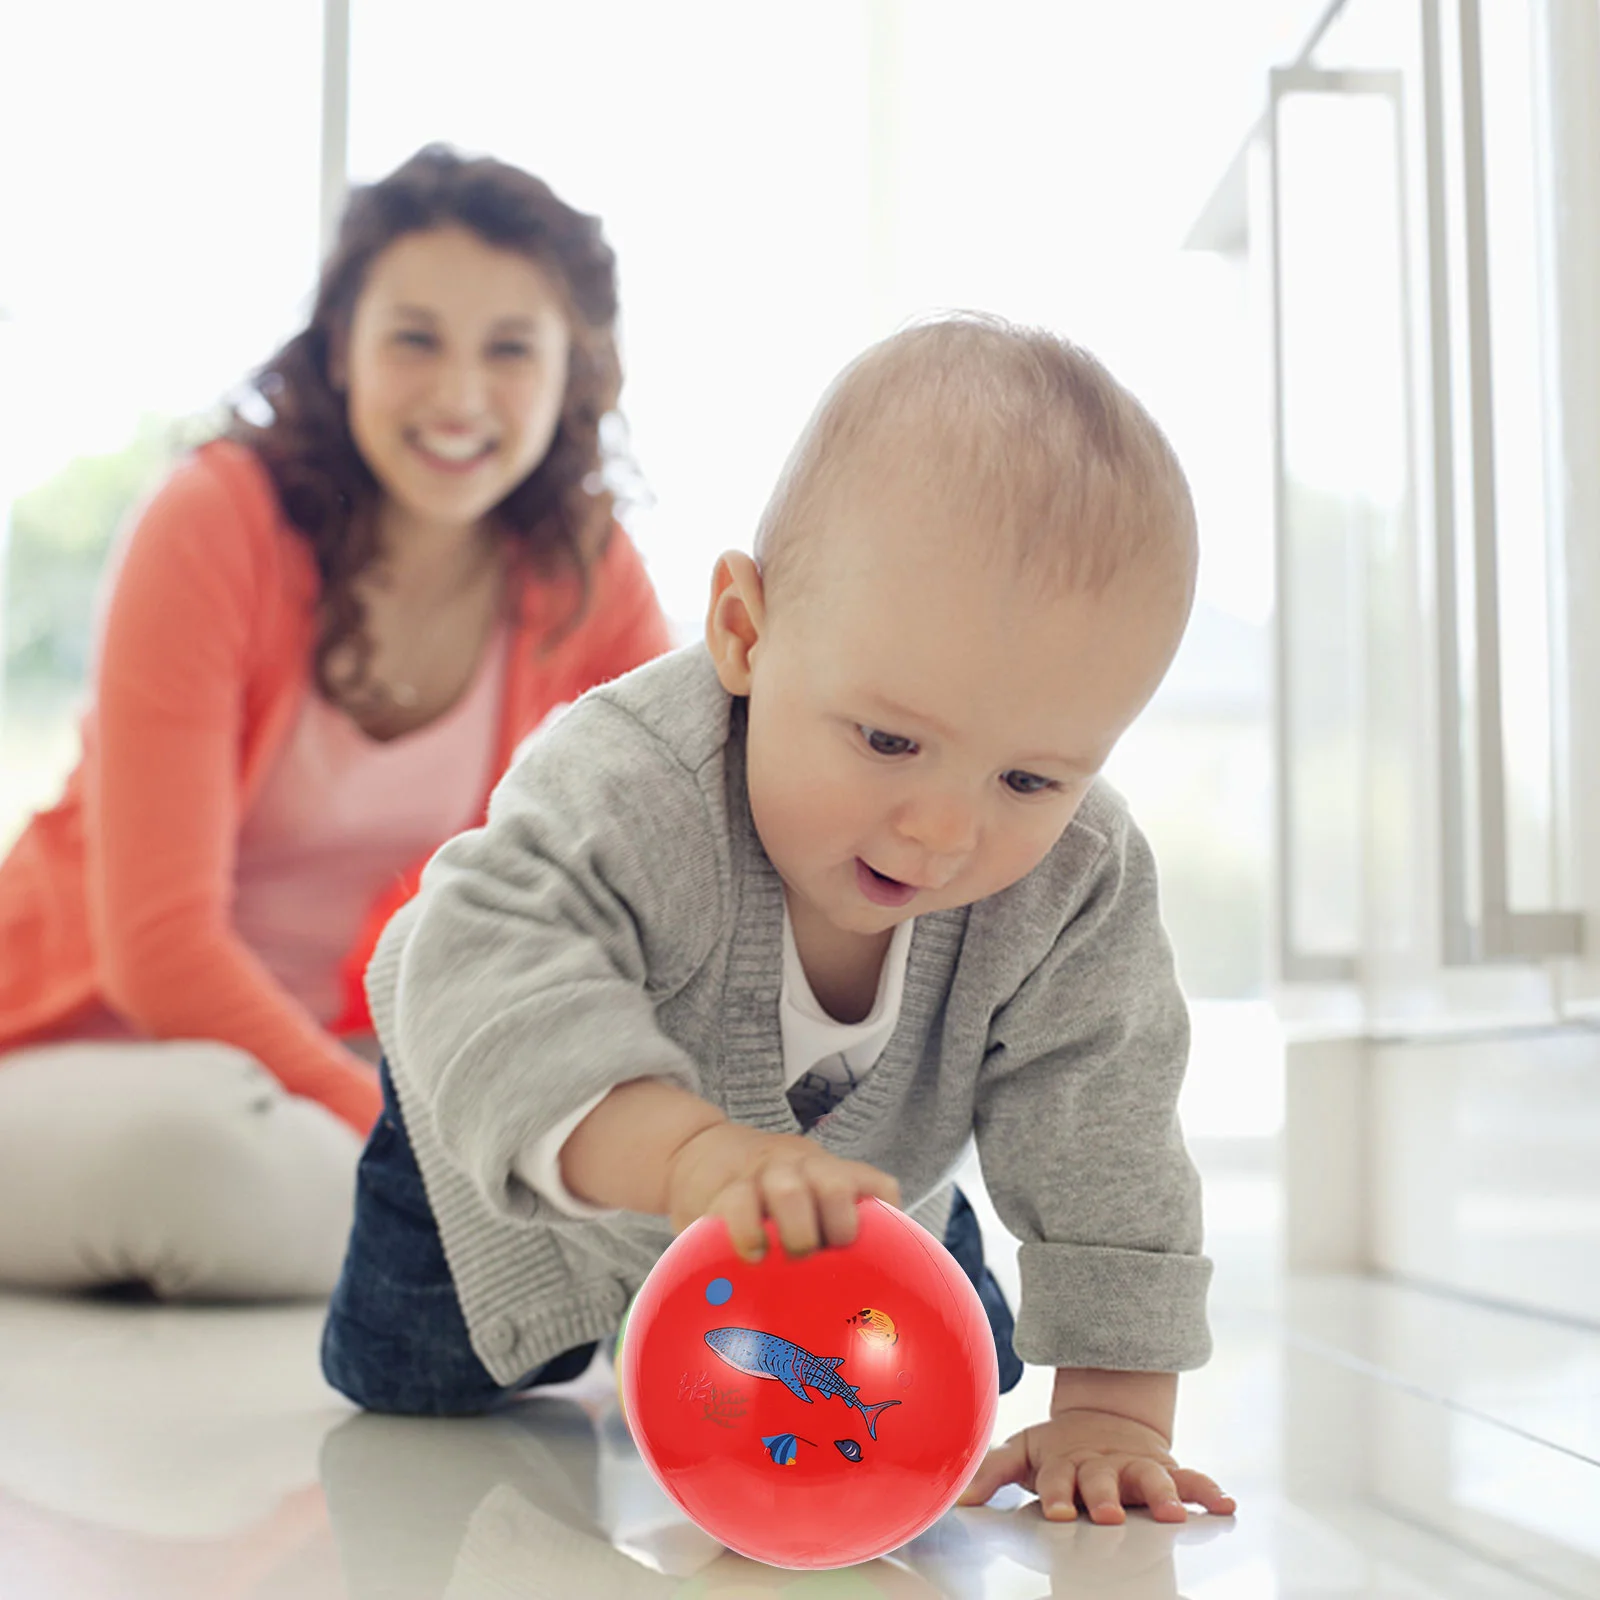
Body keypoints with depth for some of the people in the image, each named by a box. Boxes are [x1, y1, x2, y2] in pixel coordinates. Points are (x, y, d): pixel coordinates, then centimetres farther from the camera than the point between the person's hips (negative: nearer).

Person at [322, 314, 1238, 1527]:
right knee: (402, 1379, 4)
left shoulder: (1081, 888, -33)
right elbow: (490, 971, -60)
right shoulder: (637, 784, -46)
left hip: (856, 1158, 3)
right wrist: (688, 1151, -76)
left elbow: (1101, 1129, -28)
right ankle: (573, 1312, 37)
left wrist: (1113, 1403, -35)